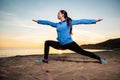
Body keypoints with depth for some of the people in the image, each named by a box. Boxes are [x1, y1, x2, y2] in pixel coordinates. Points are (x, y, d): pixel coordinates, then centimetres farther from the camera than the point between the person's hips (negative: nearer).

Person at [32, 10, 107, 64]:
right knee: (47, 42, 5)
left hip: (69, 43, -5)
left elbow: (81, 21, -3)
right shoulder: (57, 24, 12)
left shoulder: (69, 22, -1)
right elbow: (48, 22, 21)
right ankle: (45, 59, 10)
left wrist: (94, 20, -2)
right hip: (61, 45, 5)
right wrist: (38, 21, 26)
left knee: (83, 52, -8)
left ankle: (100, 59, 6)